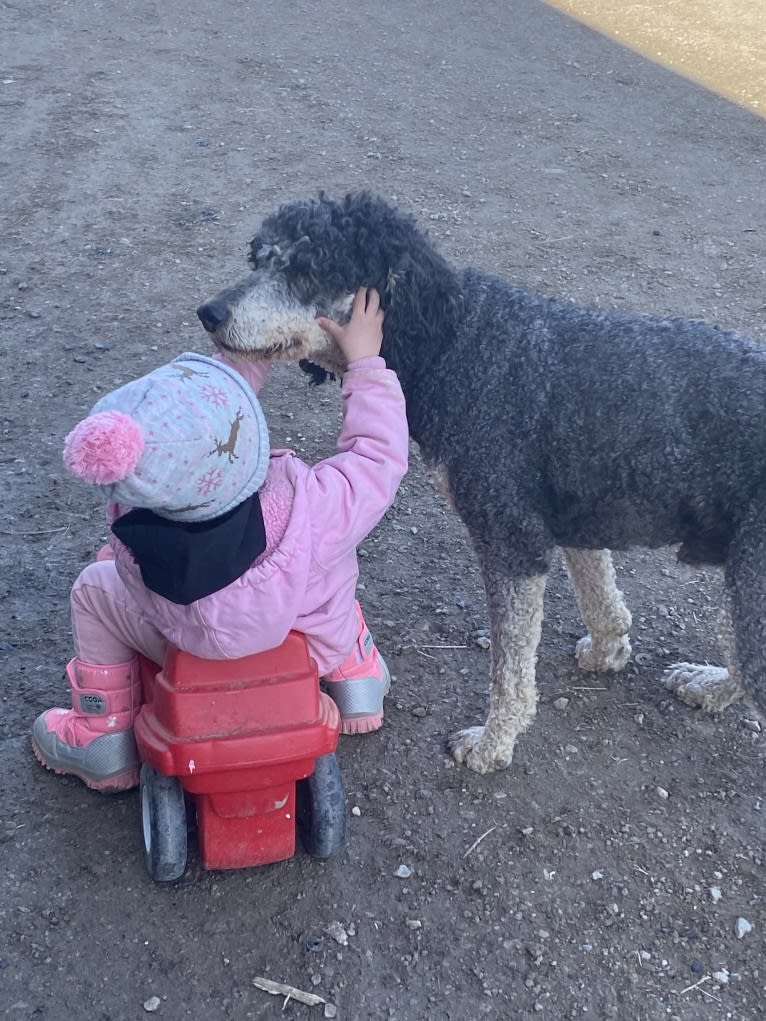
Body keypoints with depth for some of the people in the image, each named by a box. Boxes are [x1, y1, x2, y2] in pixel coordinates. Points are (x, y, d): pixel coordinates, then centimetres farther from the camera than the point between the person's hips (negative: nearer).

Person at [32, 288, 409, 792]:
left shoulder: (132, 515, -32)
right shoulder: (315, 511, -41)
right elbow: (380, 454, -20)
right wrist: (365, 361, -12)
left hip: (201, 657, 0)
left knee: (95, 588, 22)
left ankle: (103, 748, 34)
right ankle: (357, 679, 42)